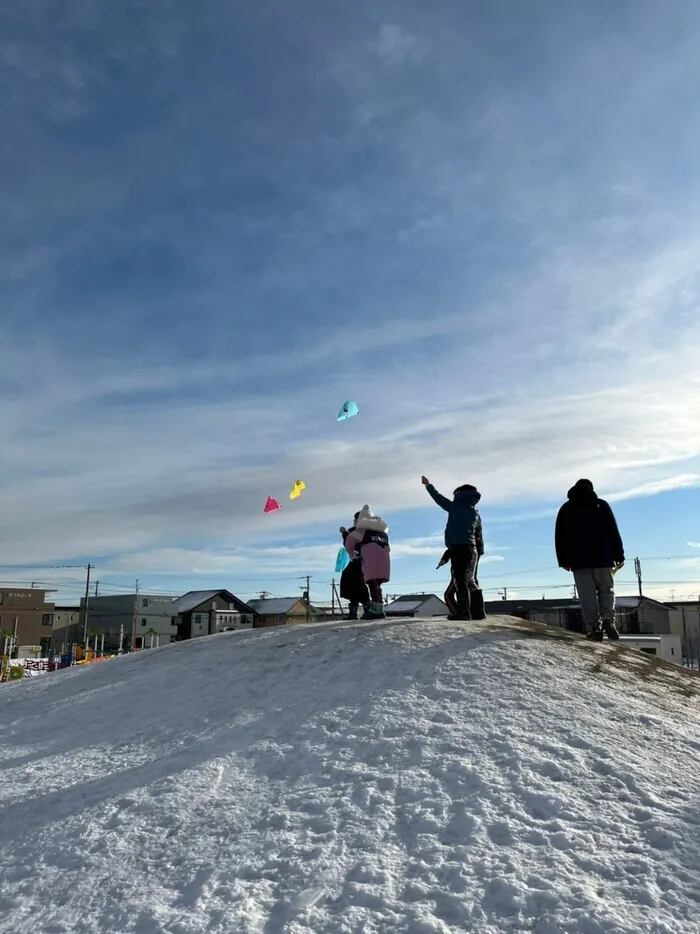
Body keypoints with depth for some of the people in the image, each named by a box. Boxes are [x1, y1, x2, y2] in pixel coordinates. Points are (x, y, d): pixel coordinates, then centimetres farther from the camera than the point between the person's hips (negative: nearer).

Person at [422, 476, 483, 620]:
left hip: (457, 547, -6)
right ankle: (477, 611, 8)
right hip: (471, 548, 6)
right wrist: (479, 549, 24)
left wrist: (428, 485, 22)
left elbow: (439, 498, 10)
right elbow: (479, 535, 19)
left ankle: (463, 612, -13)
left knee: (460, 580, -8)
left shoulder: (455, 506, 0)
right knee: (470, 580, 11)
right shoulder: (476, 512, 17)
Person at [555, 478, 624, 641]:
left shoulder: (565, 509, 12)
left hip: (578, 560, 1)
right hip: (603, 558, 0)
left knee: (587, 595, 0)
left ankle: (593, 627, -6)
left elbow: (559, 537, 10)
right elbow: (614, 532, 3)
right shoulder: (601, 505, 8)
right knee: (606, 590, 8)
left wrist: (563, 560, 13)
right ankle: (608, 619, -13)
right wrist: (619, 555, 5)